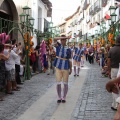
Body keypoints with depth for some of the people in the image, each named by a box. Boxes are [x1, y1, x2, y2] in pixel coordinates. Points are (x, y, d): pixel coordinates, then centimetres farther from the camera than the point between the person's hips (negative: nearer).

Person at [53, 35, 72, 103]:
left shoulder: (68, 49, 0)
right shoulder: (58, 46, 2)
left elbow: (70, 60, 3)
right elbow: (55, 39, -17)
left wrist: (71, 69, 3)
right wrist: (64, 37, -21)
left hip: (66, 68, 0)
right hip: (58, 67, 0)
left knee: (65, 83, 5)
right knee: (58, 83, 0)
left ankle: (64, 97, 17)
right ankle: (59, 97, 14)